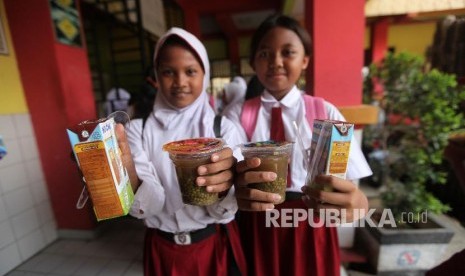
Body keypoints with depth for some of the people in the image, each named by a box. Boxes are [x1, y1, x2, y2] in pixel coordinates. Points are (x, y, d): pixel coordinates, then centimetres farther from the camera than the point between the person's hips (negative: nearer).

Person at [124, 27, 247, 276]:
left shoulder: (224, 128, -12)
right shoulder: (139, 129, -9)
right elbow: (148, 204, -17)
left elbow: (225, 210, -17)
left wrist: (224, 183, -38)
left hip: (215, 245, 0)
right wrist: (129, 178, -38)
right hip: (162, 248, 2)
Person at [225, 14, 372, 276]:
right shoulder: (239, 114, -5)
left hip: (312, 231, 1)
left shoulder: (325, 112, -6)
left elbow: (351, 186, -12)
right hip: (258, 230, 0)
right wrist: (238, 191, -37)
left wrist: (357, 202, -35)